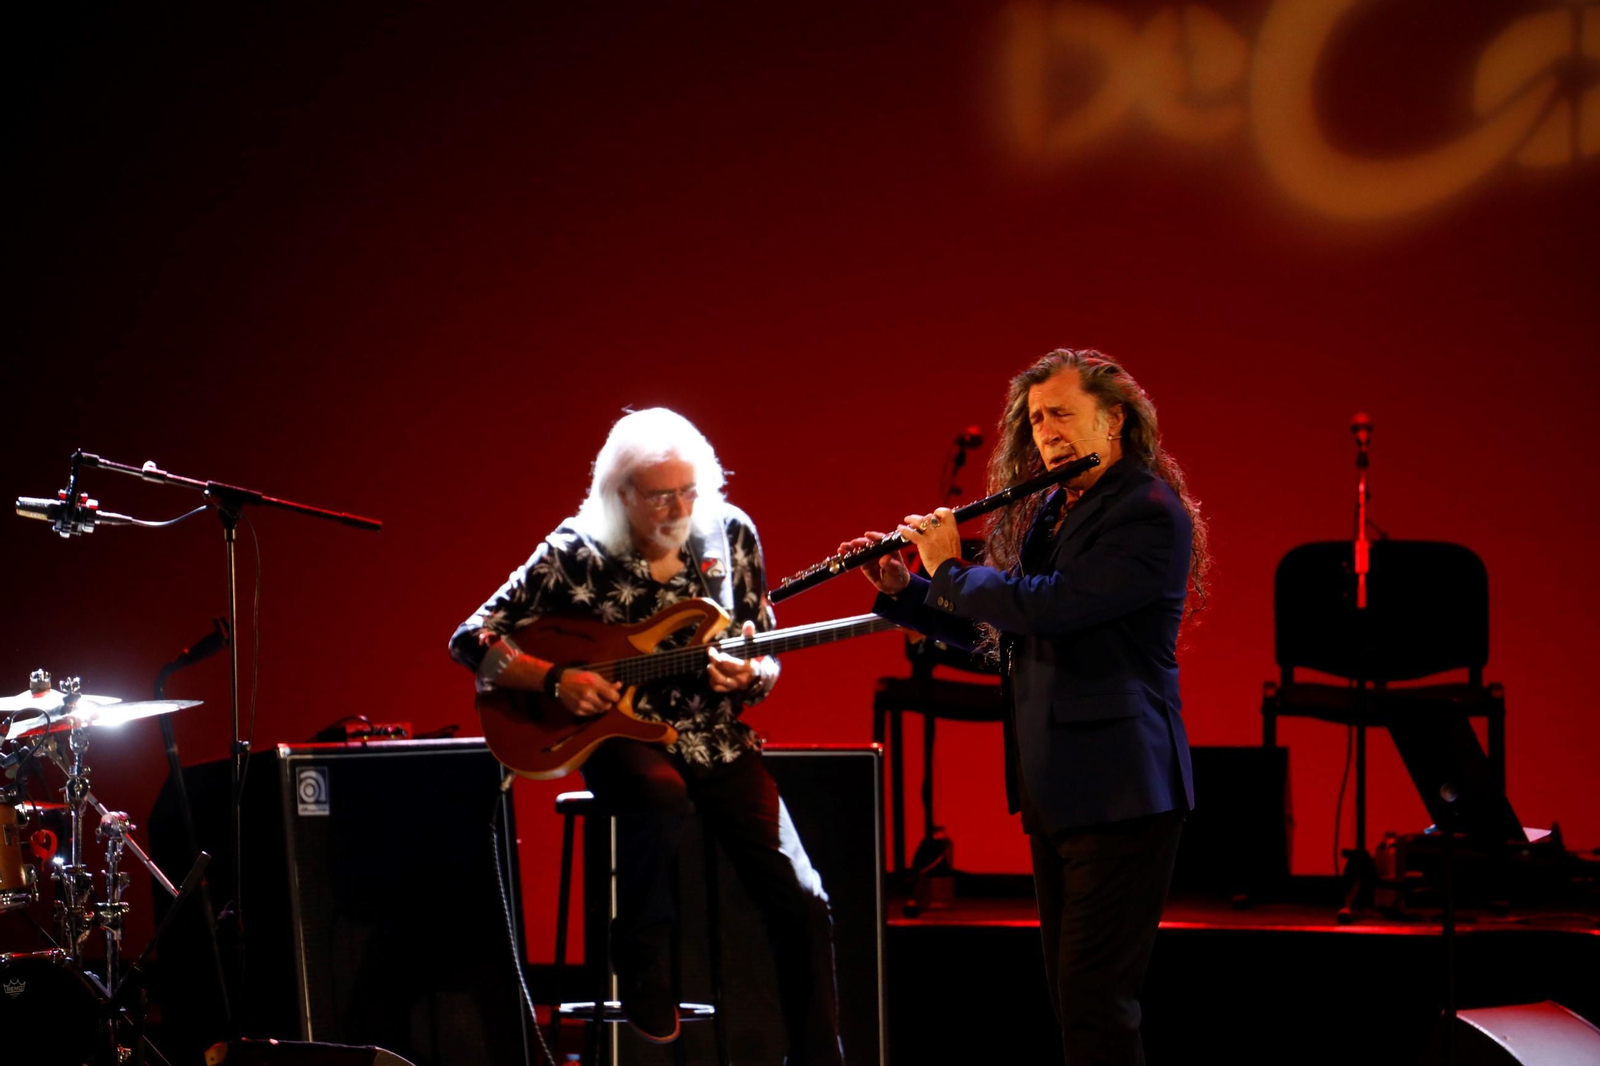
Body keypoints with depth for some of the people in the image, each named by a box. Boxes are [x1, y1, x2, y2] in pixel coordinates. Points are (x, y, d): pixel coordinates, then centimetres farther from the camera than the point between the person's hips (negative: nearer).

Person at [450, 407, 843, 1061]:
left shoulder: (730, 534, 1)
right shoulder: (576, 553, -8)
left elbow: (767, 659, 9)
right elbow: (471, 640, -7)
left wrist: (752, 676, -14)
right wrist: (555, 680, -20)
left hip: (716, 736, 3)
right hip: (621, 735, -3)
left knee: (801, 903, -13)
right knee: (661, 793, -39)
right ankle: (643, 967, -16)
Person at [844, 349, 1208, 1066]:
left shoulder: (1150, 512, -14)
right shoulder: (1050, 514, 14)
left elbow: (1050, 606, -25)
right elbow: (992, 630, 24)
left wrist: (948, 570, -10)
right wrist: (899, 590, 11)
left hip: (1117, 790, -9)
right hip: (1054, 790, 9)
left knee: (1095, 1000, -11)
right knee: (1068, 993, 13)